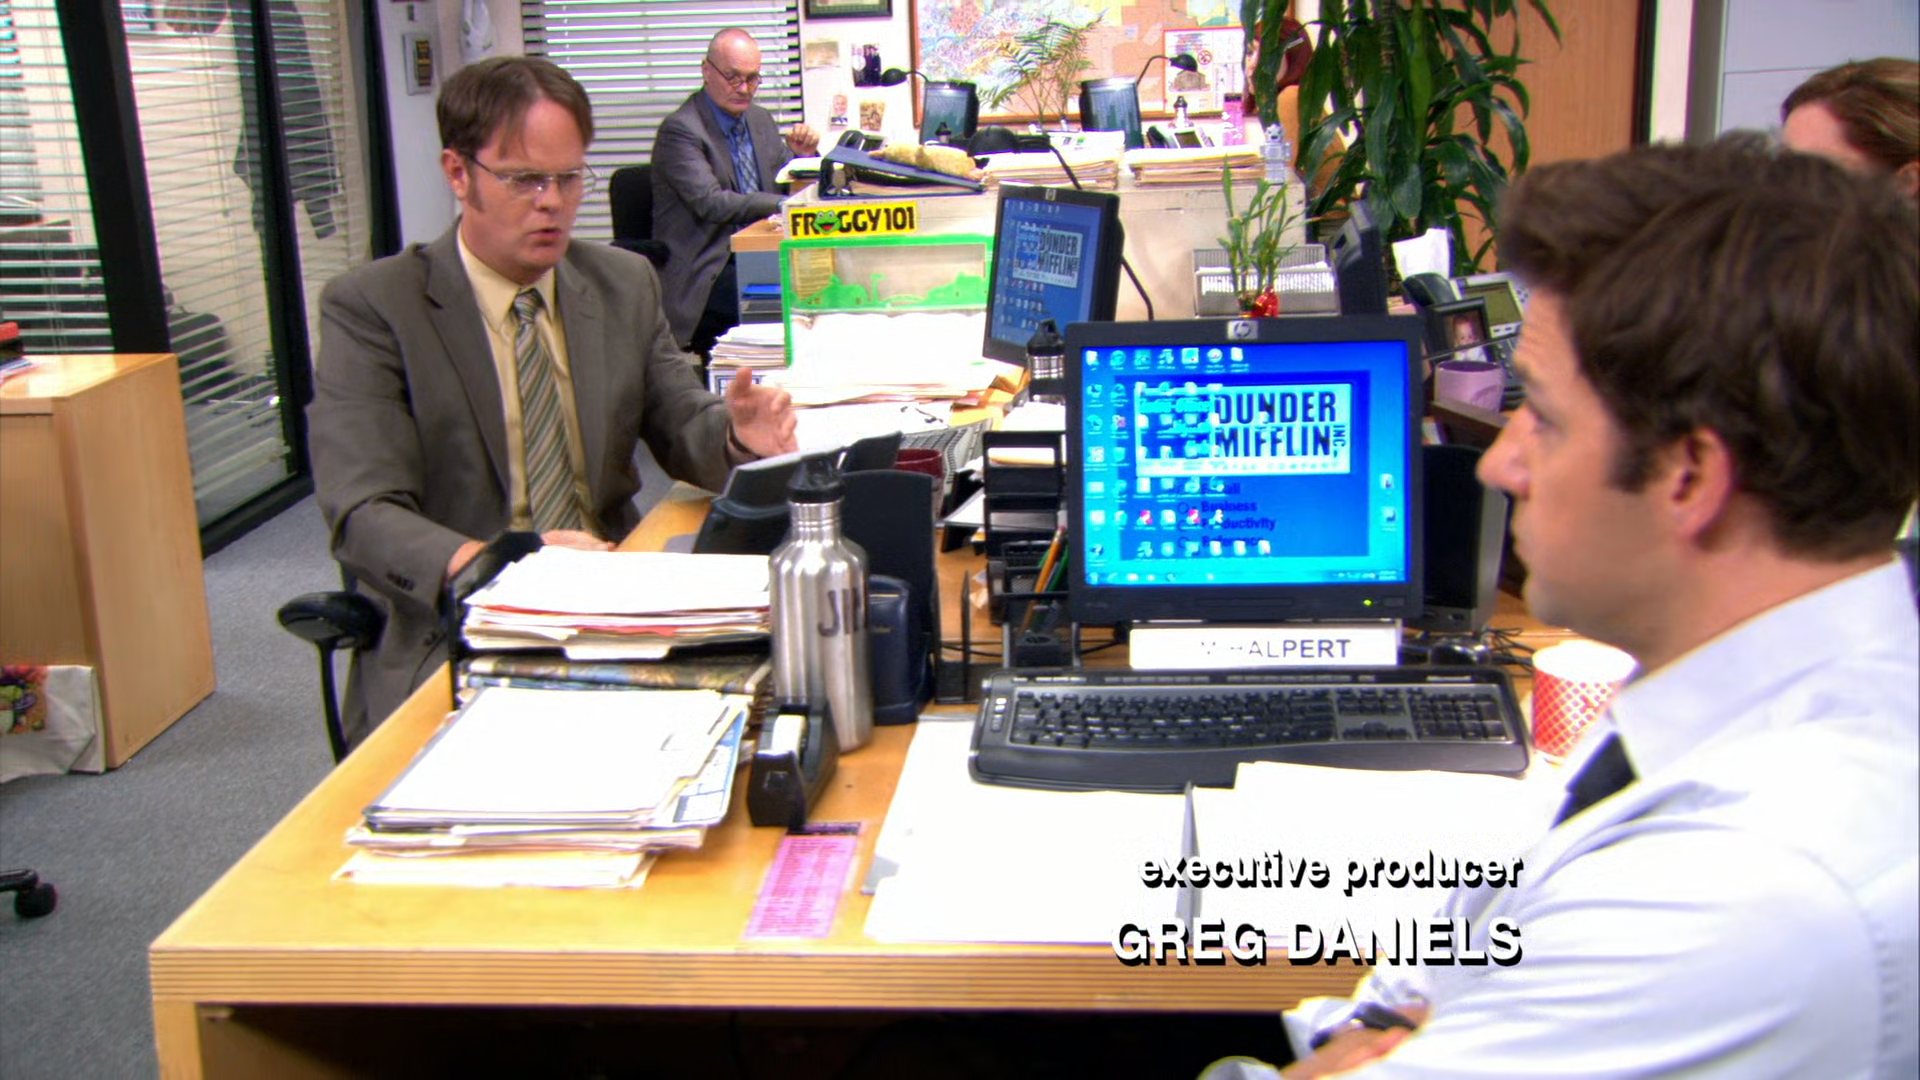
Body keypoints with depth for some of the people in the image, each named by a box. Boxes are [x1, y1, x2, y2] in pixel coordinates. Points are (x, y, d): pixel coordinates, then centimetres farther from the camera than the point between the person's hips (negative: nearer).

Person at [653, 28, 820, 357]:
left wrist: (804, 155, 0)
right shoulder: (680, 129, -9)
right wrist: (786, 205, -26)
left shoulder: (760, 119, 16)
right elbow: (710, 203, -21)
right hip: (706, 276, -7)